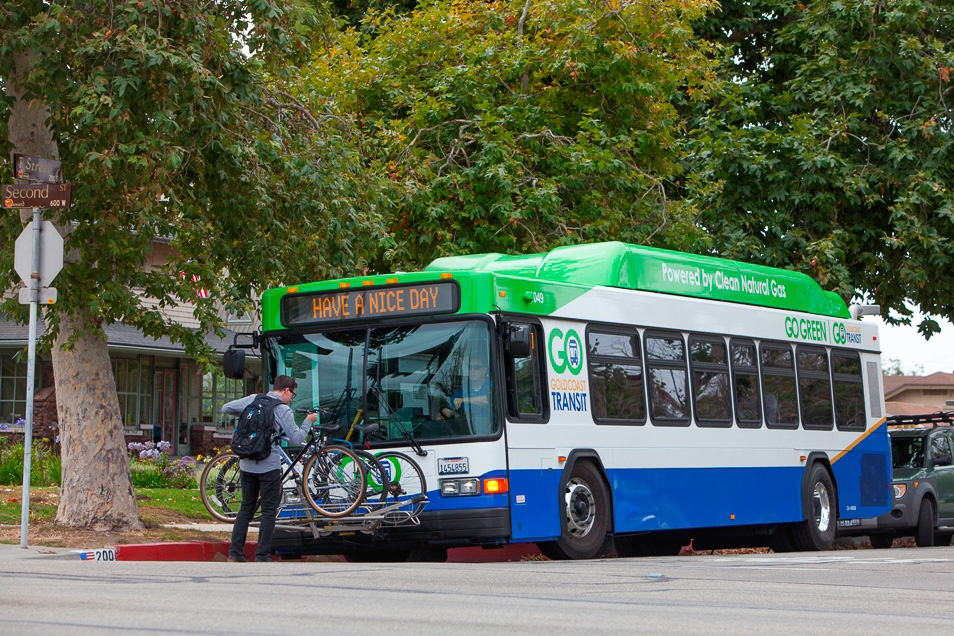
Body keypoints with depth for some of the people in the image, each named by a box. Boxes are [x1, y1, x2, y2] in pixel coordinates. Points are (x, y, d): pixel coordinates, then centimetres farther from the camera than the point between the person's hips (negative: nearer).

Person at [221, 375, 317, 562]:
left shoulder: (252, 400, 6)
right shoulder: (283, 410, -9)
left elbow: (225, 409, 13)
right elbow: (296, 439, -9)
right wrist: (308, 421, 6)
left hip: (246, 464, 6)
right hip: (269, 466, -6)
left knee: (246, 508, 14)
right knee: (269, 511, 3)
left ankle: (235, 552, 10)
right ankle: (262, 556, 2)